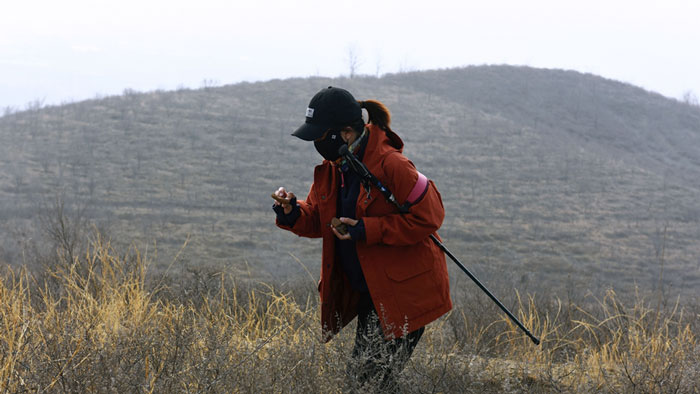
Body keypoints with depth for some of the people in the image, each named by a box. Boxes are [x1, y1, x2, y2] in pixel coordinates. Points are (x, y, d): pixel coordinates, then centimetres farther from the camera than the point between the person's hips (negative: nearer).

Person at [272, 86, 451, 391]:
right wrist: (292, 214, -9)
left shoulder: (391, 165, -21)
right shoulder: (331, 168, 4)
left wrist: (366, 230, -23)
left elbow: (427, 218, -20)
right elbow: (318, 222, 13)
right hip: (369, 292, 8)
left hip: (406, 291, -8)